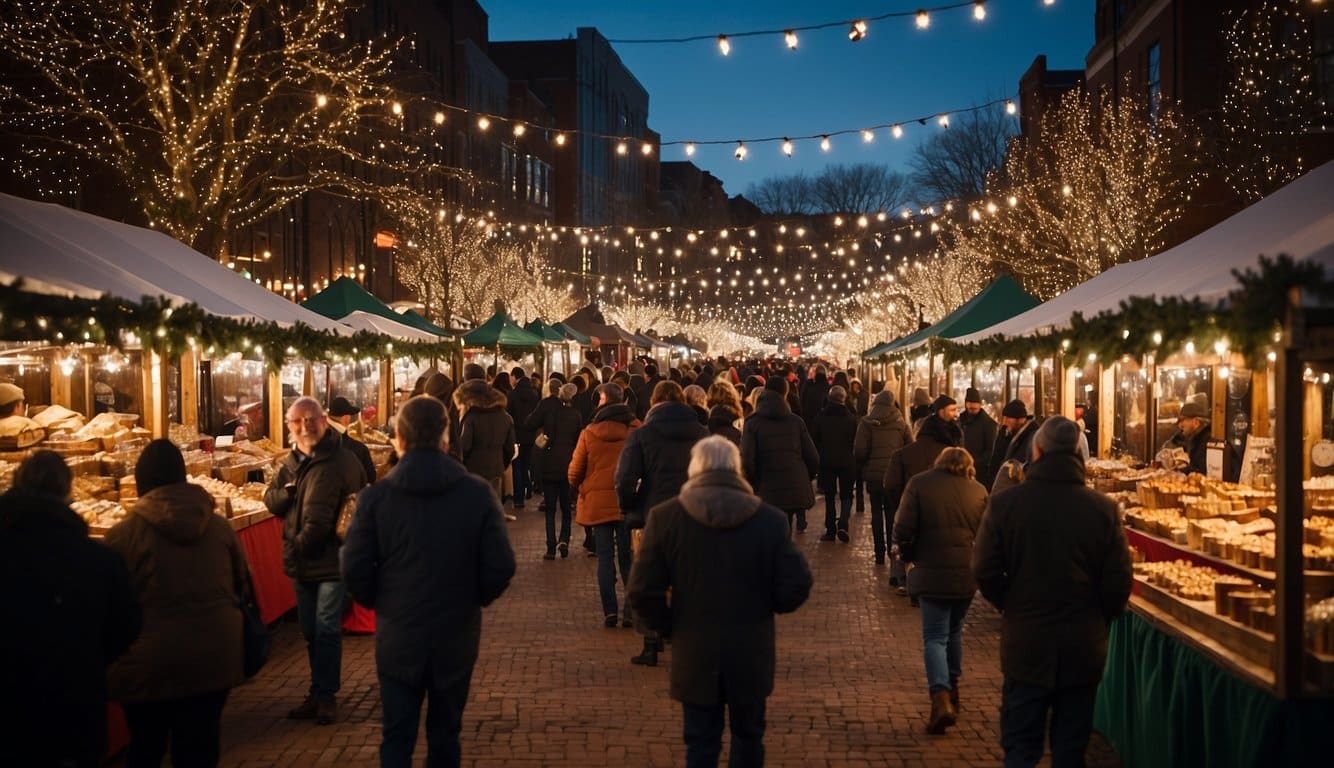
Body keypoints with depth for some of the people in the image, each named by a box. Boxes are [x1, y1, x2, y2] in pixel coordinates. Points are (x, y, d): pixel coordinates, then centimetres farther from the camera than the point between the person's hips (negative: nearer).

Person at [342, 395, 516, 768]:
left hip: (397, 637, -1)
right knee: (445, 736, 17)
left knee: (396, 737, 13)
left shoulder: (375, 497, -11)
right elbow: (500, 567, -10)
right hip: (457, 636, 1)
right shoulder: (479, 493, -11)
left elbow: (355, 570, -10)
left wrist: (380, 603, 11)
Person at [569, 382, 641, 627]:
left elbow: (574, 473, -2)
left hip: (598, 502, -1)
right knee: (627, 557, 9)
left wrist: (582, 490, 17)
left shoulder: (589, 433, -6)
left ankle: (609, 612, 3)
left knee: (605, 557, 7)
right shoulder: (637, 431, -6)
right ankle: (631, 612, 6)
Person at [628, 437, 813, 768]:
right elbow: (795, 589, -10)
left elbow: (643, 592, -11)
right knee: (748, 738, 19)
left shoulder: (665, 517, -11)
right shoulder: (769, 519, -10)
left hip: (694, 655, 0)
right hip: (751, 655, 1)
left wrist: (670, 627, 6)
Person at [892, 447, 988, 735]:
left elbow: (903, 530, -8)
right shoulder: (978, 490, 4)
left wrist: (909, 557, 9)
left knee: (935, 637, 0)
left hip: (931, 573, -3)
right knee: (954, 632, 22)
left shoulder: (919, 484, -3)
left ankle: (941, 697, -17)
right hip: (967, 573, 3)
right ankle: (952, 687, 34)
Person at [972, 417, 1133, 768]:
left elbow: (985, 572, -9)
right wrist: (1097, 618, 12)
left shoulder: (1004, 503, -11)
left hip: (1025, 644, -1)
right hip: (1084, 647, 1)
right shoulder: (1102, 508, -9)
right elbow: (1120, 580, -6)